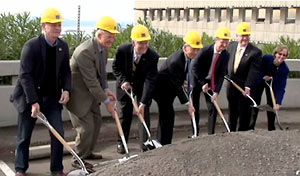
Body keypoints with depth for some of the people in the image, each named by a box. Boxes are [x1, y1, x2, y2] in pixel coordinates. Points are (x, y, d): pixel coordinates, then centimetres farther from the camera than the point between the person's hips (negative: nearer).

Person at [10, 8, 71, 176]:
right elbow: (25, 75, -19)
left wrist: (66, 89, -8)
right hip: (29, 97, -4)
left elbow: (65, 70, 9)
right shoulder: (31, 46, -17)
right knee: (24, 136, 9)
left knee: (59, 133, -1)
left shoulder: (63, 46, 0)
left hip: (52, 97, 4)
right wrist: (33, 101, -23)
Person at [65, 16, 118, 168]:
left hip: (90, 93, 10)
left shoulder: (103, 47, 0)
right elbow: (91, 81, -28)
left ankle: (88, 152, 37)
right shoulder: (85, 52, -30)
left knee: (97, 121, 18)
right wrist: (106, 101, -23)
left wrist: (106, 90, -3)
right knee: (86, 126, -6)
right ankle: (78, 159, 13)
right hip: (78, 94, -9)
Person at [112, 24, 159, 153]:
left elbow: (149, 80, -27)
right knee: (125, 115, 10)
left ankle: (145, 145, 2)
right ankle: (121, 143, 27)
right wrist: (123, 80, -21)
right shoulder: (122, 50, -23)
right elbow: (116, 67, -4)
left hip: (142, 88, -1)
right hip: (125, 85, 1)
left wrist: (143, 102, -33)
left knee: (144, 113, -5)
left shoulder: (153, 56, -27)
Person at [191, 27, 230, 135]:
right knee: (194, 110, 2)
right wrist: (203, 83, -19)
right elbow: (195, 68, -19)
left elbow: (221, 75, -11)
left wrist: (216, 91, -19)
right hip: (197, 81, -3)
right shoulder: (205, 50, -22)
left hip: (211, 83, 3)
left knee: (213, 109, -3)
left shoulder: (225, 55, -11)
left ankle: (211, 134, 7)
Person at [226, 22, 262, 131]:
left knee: (244, 113, 5)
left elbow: (254, 72, -20)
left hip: (245, 88, -5)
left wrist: (248, 87, -29)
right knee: (232, 112, 18)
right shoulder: (231, 46, 2)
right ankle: (231, 132, 31)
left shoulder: (255, 52, -15)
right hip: (231, 86, 5)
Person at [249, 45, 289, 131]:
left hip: (272, 83, 0)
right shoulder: (266, 58, -30)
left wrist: (278, 103, -37)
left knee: (271, 104, -3)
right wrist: (263, 77, -27)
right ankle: (251, 127, 8)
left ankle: (271, 128, 10)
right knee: (255, 104, 0)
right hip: (259, 81, 0)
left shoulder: (285, 69, -28)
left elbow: (281, 87, -29)